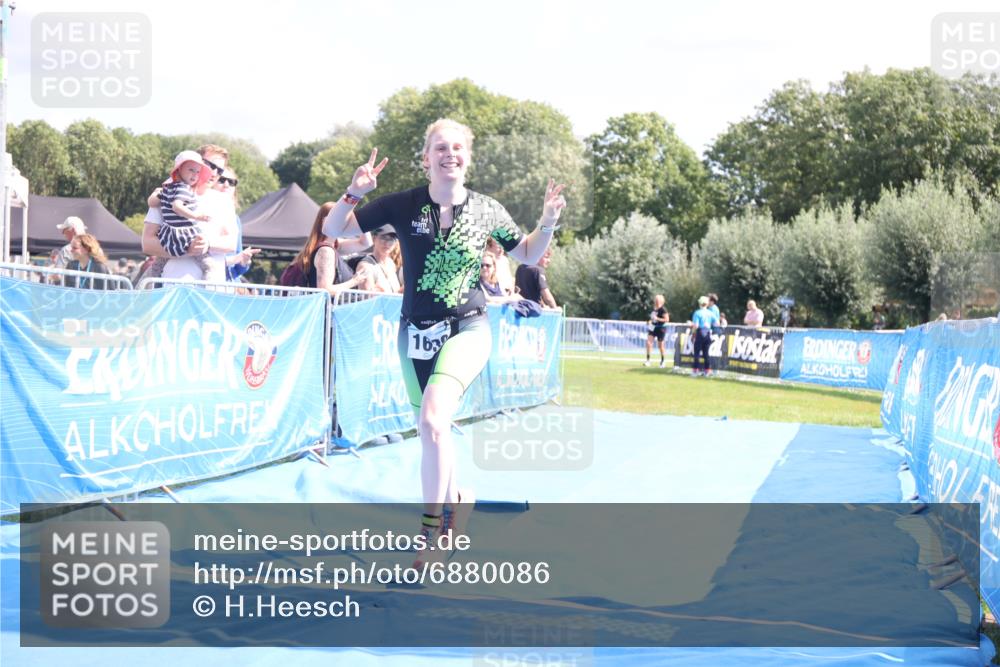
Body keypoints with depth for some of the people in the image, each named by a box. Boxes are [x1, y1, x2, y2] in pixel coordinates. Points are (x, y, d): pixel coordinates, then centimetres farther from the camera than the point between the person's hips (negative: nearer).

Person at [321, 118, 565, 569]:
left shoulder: (487, 211, -3)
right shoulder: (403, 205, -5)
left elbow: (528, 255, 12)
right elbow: (334, 231, -2)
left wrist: (548, 223, -7)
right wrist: (354, 193, -20)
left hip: (466, 330, -3)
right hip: (415, 333, 3)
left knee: (433, 419, -25)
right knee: (429, 431, 13)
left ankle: (431, 526, -17)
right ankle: (457, 497, 42)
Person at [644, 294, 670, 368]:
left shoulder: (662, 309, -15)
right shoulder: (654, 309, 8)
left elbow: (667, 319, -17)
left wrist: (657, 318, -23)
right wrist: (650, 320, 4)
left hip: (660, 329, -7)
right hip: (653, 328, 7)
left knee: (661, 345, 4)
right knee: (648, 342, -8)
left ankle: (663, 362, 19)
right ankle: (647, 360, -3)